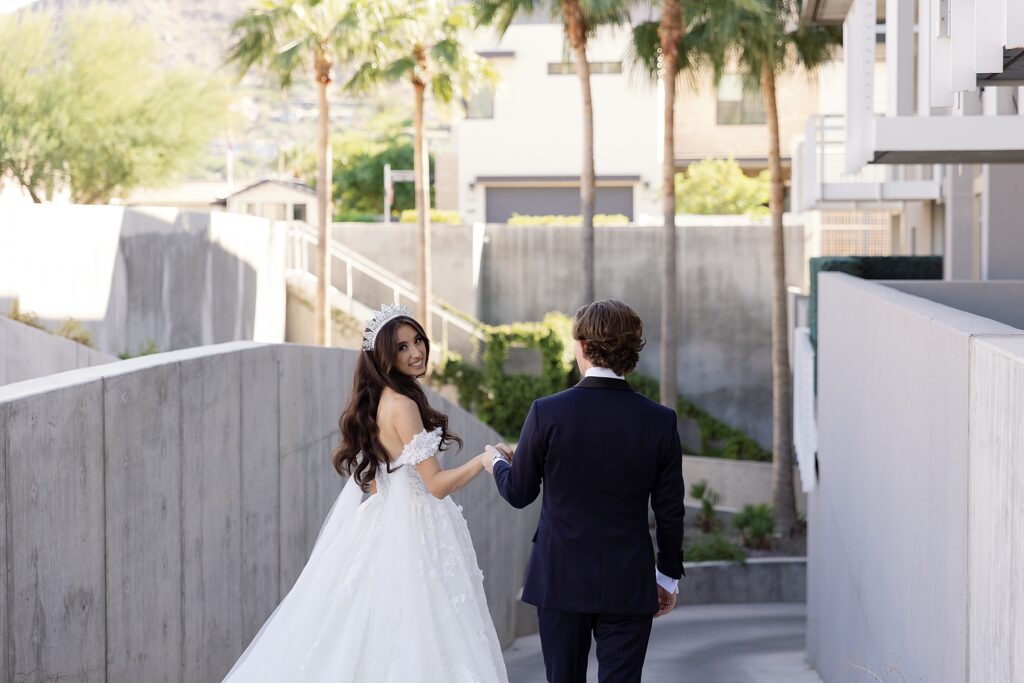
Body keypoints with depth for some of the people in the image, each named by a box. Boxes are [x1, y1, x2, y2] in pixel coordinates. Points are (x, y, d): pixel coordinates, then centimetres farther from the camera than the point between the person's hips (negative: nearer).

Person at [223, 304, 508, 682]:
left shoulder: (376, 400, 10)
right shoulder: (403, 405, -17)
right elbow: (437, 485, -20)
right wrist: (485, 459, -13)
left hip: (382, 522, 9)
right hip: (410, 534, -9)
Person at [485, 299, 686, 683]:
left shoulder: (546, 413, -10)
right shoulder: (659, 421, -6)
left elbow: (518, 493, 2)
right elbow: (669, 511, 1)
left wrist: (498, 463, 24)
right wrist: (668, 575, 15)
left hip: (560, 580, 0)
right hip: (628, 585, 0)